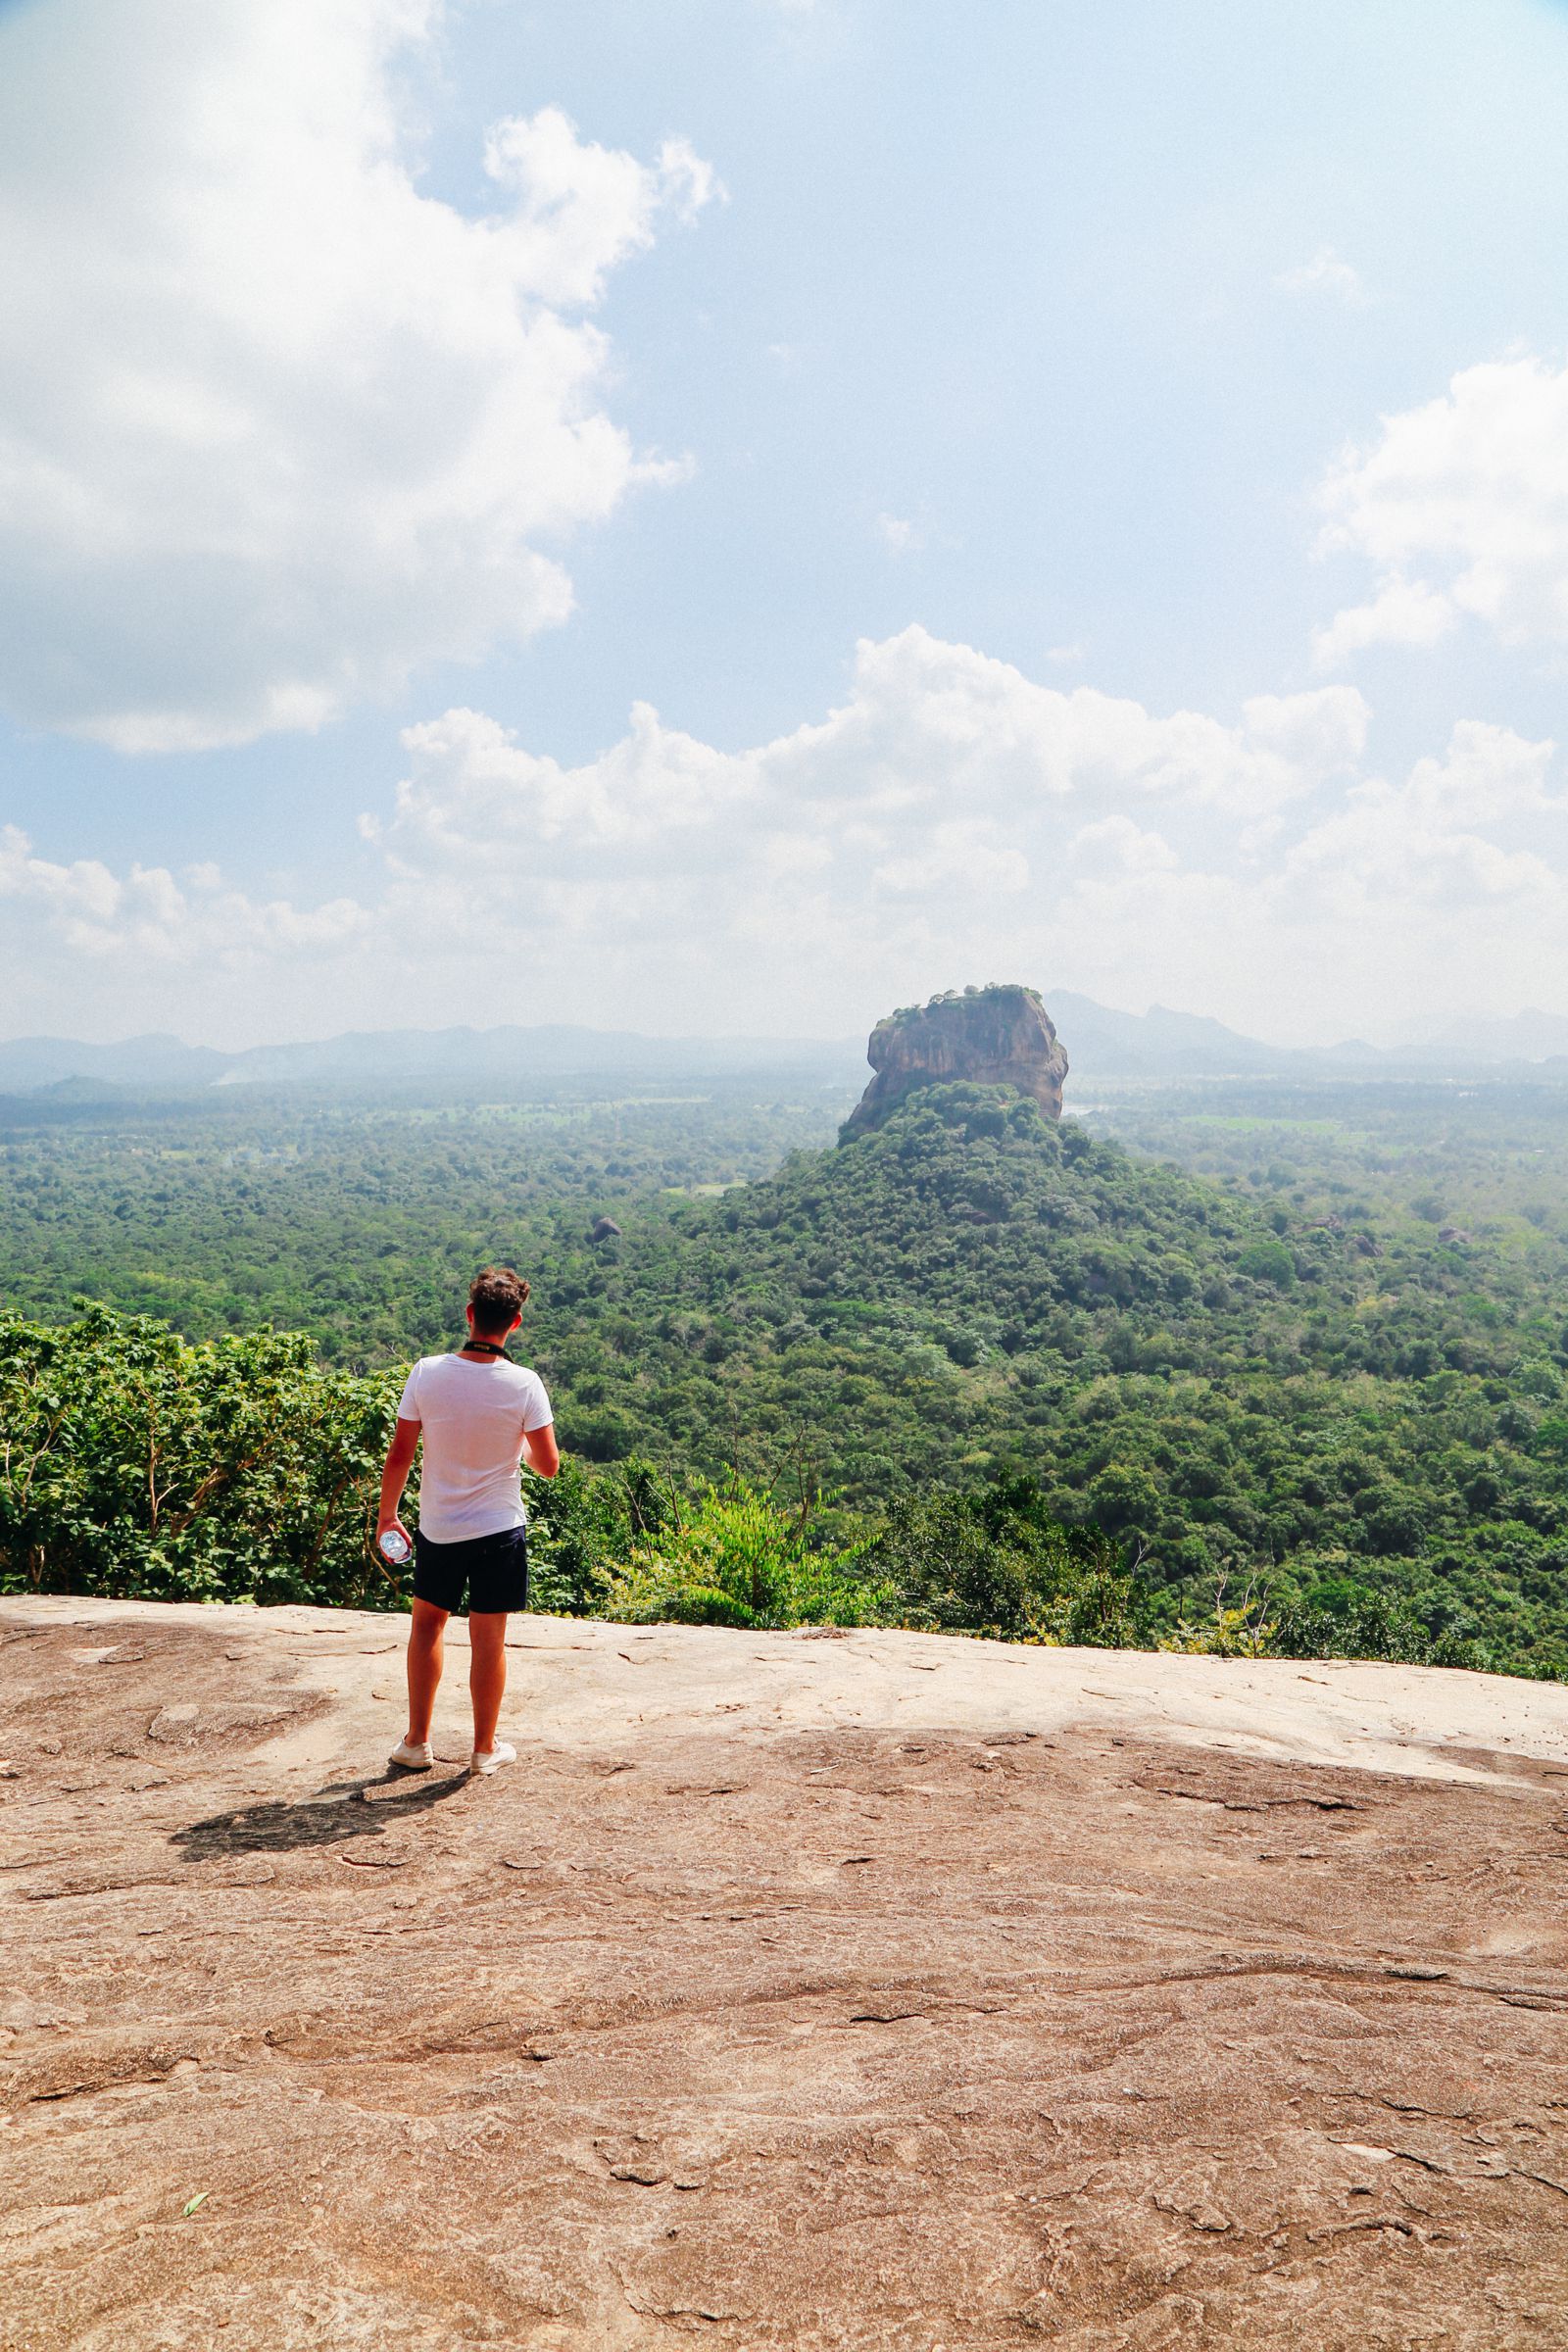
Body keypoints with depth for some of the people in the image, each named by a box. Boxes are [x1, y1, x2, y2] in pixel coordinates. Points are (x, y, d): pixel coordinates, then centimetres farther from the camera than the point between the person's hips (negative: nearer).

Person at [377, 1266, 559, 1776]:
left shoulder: (427, 1372, -11)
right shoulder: (524, 1384, -15)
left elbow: (399, 1455, -6)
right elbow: (548, 1465, -10)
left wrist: (387, 1515, 8)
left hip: (437, 1529, 2)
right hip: (499, 1529, -2)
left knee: (427, 1623, 21)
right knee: (488, 1639, 10)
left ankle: (417, 1743, 27)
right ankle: (485, 1749, 24)